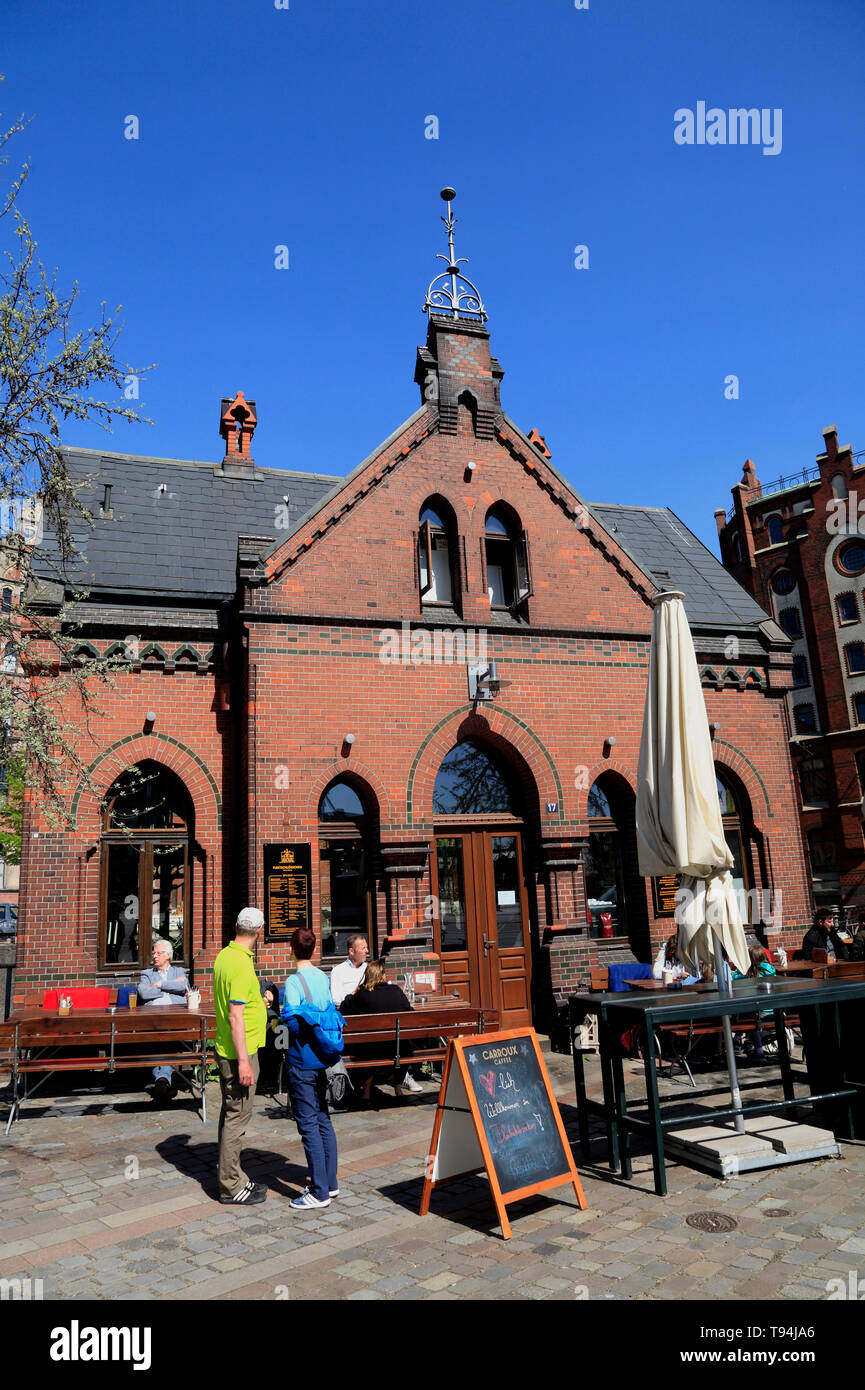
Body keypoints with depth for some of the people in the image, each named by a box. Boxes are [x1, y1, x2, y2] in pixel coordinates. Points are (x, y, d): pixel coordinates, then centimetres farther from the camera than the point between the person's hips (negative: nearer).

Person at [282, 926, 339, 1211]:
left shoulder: (294, 981, -17)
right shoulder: (324, 978, 6)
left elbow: (294, 1024, -21)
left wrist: (280, 1011, -7)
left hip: (302, 1062, -8)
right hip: (321, 1059, 8)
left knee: (308, 1125, 0)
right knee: (323, 1120, 17)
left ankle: (319, 1192, 7)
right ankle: (330, 1182, 26)